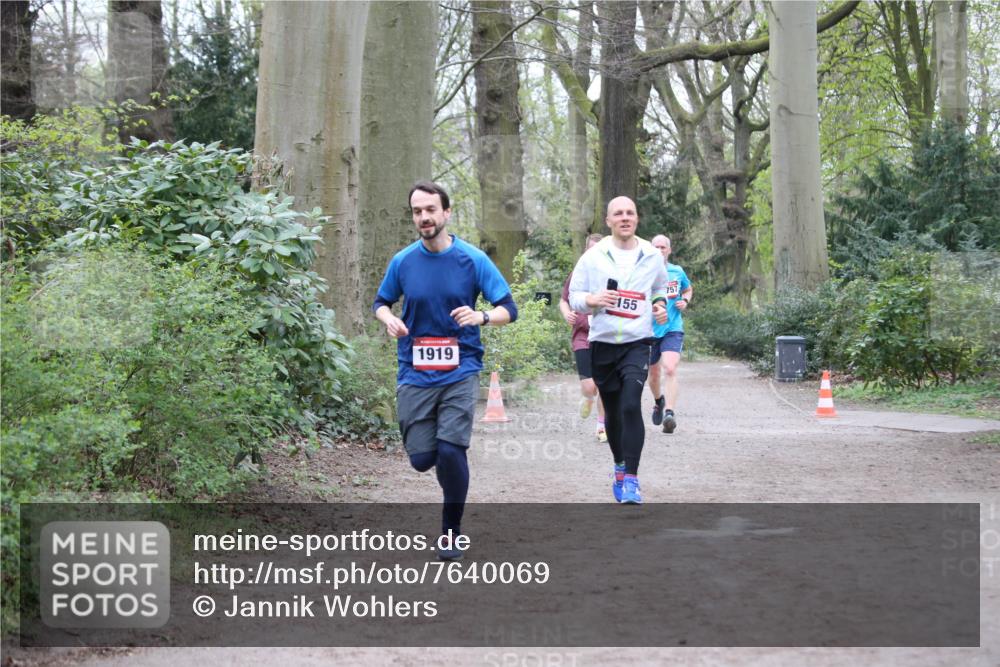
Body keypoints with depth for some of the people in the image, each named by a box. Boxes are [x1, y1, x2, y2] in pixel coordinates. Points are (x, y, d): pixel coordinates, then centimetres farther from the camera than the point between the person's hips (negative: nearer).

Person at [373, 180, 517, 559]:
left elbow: (509, 310, -2)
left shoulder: (472, 259, -4)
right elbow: (380, 303, 17)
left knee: (451, 451, -15)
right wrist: (388, 320, -7)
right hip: (415, 374, 2)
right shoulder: (403, 262, 1)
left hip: (459, 372, -2)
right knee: (422, 459, -4)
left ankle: (451, 532, 6)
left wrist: (481, 317, -24)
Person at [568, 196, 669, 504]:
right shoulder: (593, 256, -1)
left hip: (637, 342, -1)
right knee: (612, 412, 12)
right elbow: (574, 296, 5)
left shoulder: (652, 256, 4)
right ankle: (619, 466, 36)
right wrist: (591, 300, -17)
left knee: (631, 406, -19)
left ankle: (631, 479, -17)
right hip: (602, 343, 1)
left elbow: (660, 286, 24)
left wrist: (660, 303, 3)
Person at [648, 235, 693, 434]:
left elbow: (688, 289, 25)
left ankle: (670, 414, -28)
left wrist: (685, 301, 4)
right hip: (650, 330, 1)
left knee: (670, 370, -22)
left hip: (673, 329, -1)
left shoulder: (677, 272, 6)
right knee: (653, 374, 16)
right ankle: (658, 401, 47)